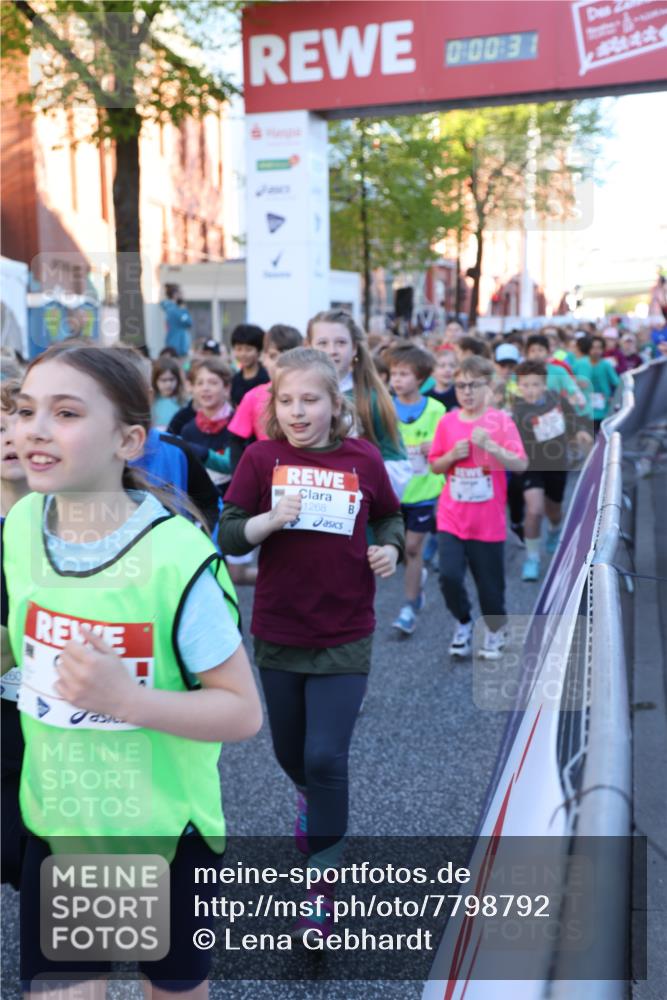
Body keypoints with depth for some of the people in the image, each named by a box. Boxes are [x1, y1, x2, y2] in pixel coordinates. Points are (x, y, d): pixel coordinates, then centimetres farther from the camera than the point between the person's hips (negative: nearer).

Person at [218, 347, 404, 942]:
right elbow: (229, 536, -8)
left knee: (326, 757, -7)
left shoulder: (363, 459, -5)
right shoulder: (261, 458, -7)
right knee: (291, 752, 19)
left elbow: (390, 516, 12)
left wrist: (389, 549, -8)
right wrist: (271, 520, -26)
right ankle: (310, 796, 55)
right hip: (278, 633, 2)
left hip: (345, 636, -1)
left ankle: (321, 884, 13)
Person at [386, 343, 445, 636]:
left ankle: (410, 607, 10)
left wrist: (435, 448, -21)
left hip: (423, 490, -2)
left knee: (412, 547, -1)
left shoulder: (435, 409, -6)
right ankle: (418, 576, 41)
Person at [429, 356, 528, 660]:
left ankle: (495, 631, 33)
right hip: (451, 517, 2)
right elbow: (435, 466, 9)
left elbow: (520, 465, -11)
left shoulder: (501, 421, -5)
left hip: (488, 519, -2)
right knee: (449, 575, -10)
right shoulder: (447, 422, 3)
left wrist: (489, 446, -24)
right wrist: (452, 455, -10)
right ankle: (463, 623, 18)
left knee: (490, 581, 7)